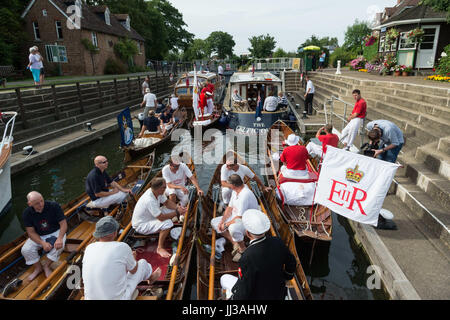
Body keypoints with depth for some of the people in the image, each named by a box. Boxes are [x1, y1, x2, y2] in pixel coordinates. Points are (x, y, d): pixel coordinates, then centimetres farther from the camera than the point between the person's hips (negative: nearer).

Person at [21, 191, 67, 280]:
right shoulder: (27, 213, -14)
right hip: (38, 236, 2)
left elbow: (63, 224, -19)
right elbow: (31, 232, -12)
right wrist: (43, 243, -28)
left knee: (59, 245, -31)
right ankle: (38, 268, 7)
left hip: (55, 233, -2)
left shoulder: (54, 206, -21)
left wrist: (60, 238, -35)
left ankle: (46, 265, -4)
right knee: (25, 250, -21)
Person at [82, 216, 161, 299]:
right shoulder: (123, 247, -21)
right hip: (118, 298, -4)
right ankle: (151, 277, 51)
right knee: (142, 263, 16)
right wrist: (133, 258, 22)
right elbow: (133, 270, -2)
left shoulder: (89, 248, -7)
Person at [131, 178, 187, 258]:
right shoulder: (149, 200, -37)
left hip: (150, 217, 9)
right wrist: (177, 212, -24)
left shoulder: (157, 191, -11)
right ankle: (160, 248, -13)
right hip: (140, 225, -9)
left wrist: (177, 207, -15)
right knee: (167, 223, -29)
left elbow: (167, 202, 3)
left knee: (171, 209, 0)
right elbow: (161, 217, -33)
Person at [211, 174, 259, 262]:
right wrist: (222, 222, -3)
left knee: (233, 228, -41)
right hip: (236, 218, 10)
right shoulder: (235, 191, 1)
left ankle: (243, 248, -10)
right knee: (214, 222, 6)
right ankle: (235, 244, -1)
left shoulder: (245, 195, -29)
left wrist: (226, 224, -18)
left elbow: (240, 217, -29)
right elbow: (229, 208, 8)